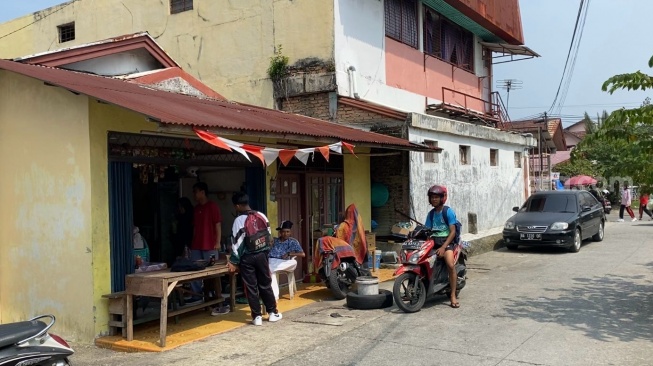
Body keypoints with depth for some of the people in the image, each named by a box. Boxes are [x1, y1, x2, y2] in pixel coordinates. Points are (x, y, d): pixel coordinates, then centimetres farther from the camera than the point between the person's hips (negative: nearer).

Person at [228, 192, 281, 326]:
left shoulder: (239, 220, -12)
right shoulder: (262, 216, 3)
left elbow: (236, 242, -11)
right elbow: (268, 236, 8)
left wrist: (233, 261, -4)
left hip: (247, 258, -4)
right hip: (262, 255, 5)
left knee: (251, 287, 4)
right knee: (266, 284, 14)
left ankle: (257, 316, 6)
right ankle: (273, 313, 19)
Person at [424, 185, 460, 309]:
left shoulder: (448, 212, -3)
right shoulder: (431, 214, 15)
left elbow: (453, 232, -9)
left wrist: (443, 247, -19)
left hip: (447, 241, -5)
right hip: (433, 241, 5)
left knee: (451, 265, -27)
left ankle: (453, 296, -17)